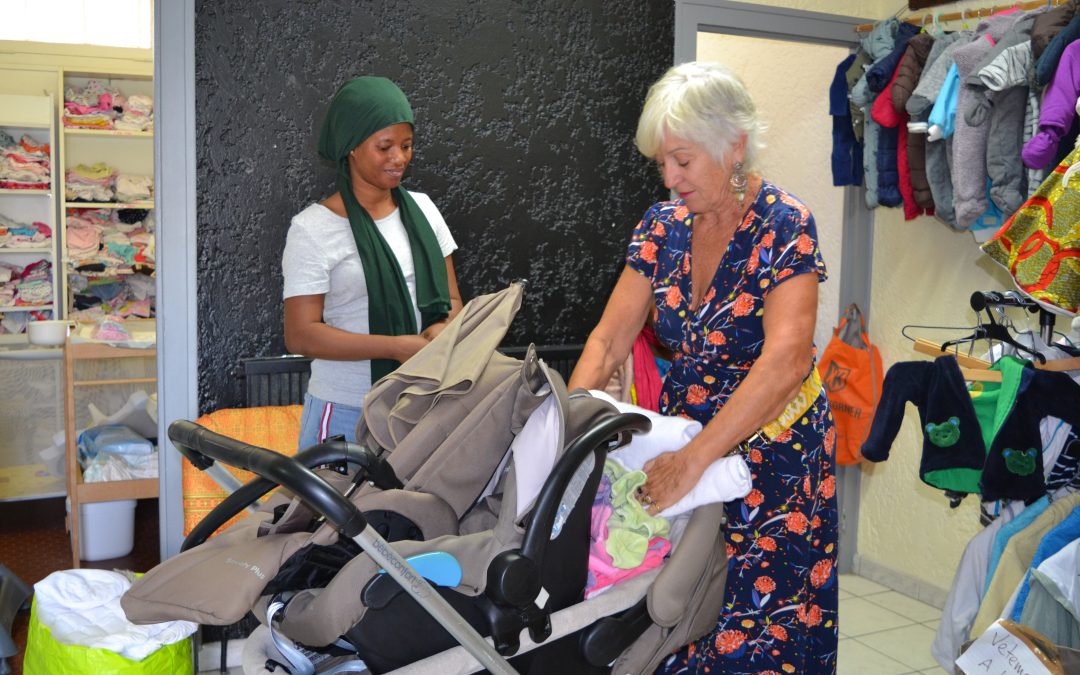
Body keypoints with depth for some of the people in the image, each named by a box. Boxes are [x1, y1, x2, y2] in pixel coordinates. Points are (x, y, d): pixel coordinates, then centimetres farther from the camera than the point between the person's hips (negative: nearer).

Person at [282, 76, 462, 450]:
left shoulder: (422, 209, 7)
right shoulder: (314, 229, -8)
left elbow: (451, 302, 11)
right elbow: (300, 335, -12)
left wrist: (441, 329, -13)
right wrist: (396, 347, -20)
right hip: (345, 414, -4)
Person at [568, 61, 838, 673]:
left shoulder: (784, 226, -16)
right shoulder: (663, 226, 1)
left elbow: (785, 360, -28)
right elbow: (609, 340, 0)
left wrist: (694, 460, -33)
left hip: (770, 451, -4)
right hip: (685, 442, 5)